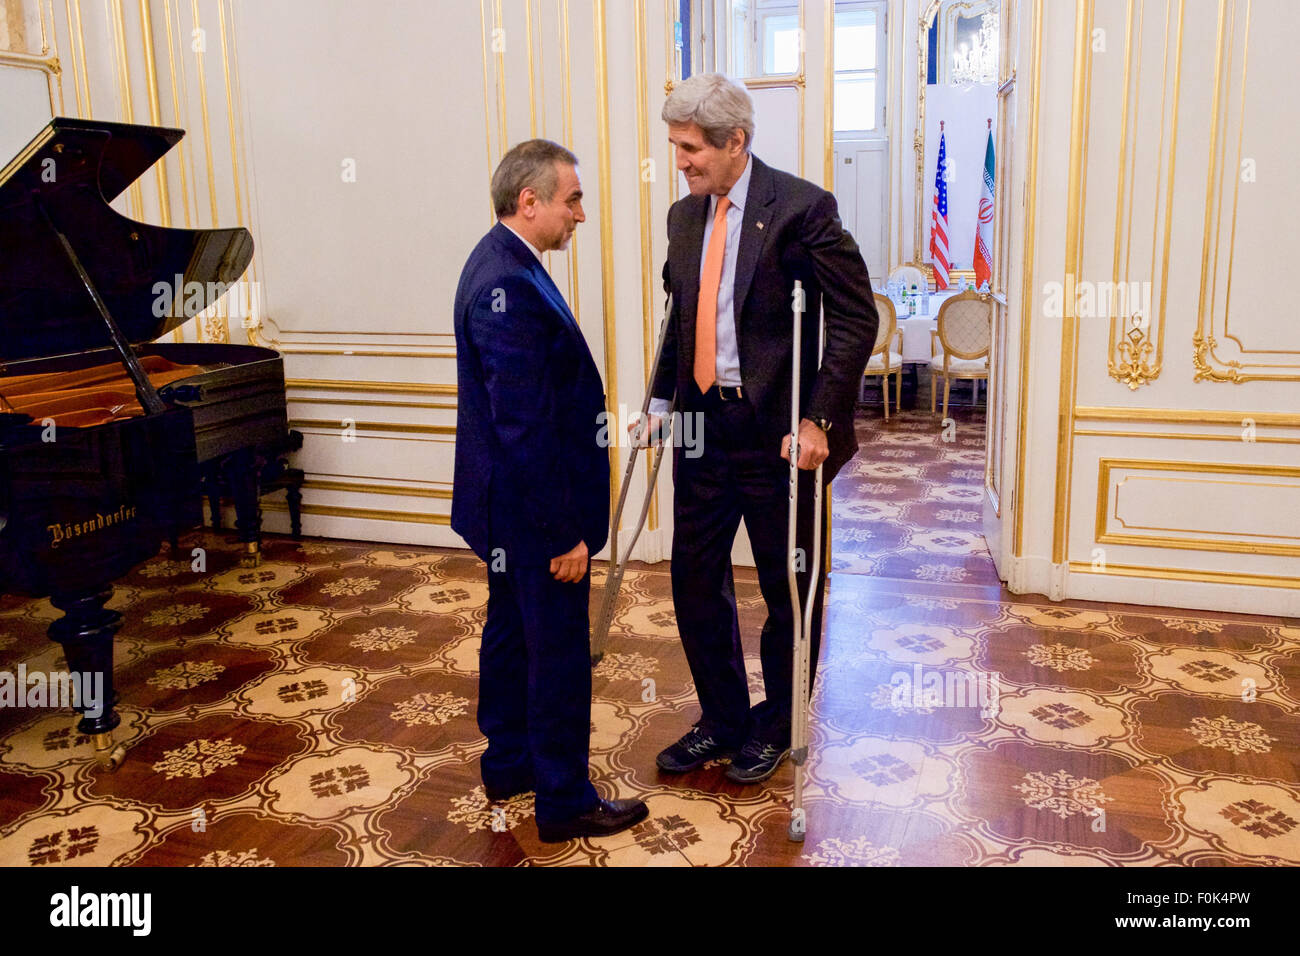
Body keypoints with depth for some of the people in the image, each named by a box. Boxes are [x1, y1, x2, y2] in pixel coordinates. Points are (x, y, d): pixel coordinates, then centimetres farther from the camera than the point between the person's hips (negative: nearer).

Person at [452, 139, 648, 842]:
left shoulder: (501, 262, 7)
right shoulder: (510, 289, -26)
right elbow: (527, 431, -27)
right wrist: (564, 534, -21)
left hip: (508, 502, 11)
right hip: (534, 508, -11)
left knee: (511, 631, 21)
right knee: (558, 651, 4)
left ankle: (509, 764, 39)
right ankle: (565, 802, 20)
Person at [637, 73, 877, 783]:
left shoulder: (802, 207, -11)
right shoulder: (685, 215, 9)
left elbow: (856, 318, -13)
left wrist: (816, 419, -18)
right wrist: (661, 399, 11)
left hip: (778, 431, -6)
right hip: (703, 425, 6)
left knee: (789, 589, 9)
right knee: (695, 578, 11)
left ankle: (776, 725, 30)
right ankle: (721, 720, 30)